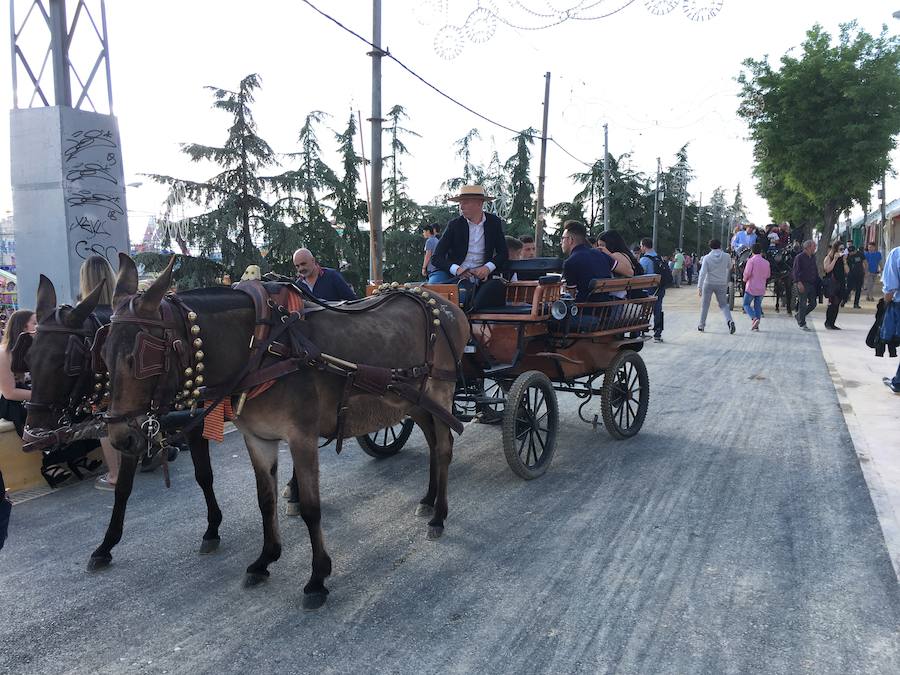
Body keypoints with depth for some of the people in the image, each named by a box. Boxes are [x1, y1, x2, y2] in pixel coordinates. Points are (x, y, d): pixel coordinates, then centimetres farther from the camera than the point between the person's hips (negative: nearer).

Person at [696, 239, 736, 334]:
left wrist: (699, 286, -18)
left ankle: (701, 325, 16)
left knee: (705, 305, 10)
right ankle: (729, 320, -13)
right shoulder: (726, 256, -4)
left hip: (708, 284, -2)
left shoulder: (707, 257, -10)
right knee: (723, 304, 11)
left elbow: (703, 273, -16)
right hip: (721, 284, 2)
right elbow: (729, 267, 15)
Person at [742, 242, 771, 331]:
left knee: (746, 304, 7)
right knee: (758, 306, 12)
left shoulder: (751, 260, -11)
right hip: (761, 288, 5)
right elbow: (768, 275, 14)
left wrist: (745, 279, 3)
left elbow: (747, 273, -17)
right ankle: (756, 325, 9)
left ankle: (754, 318, -16)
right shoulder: (766, 262, 5)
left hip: (751, 287, -5)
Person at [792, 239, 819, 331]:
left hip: (812, 284, 7)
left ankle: (799, 316, 27)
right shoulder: (799, 257, -8)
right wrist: (799, 282, -21)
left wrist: (817, 281, 14)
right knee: (803, 304, -3)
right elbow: (795, 271, -13)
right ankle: (802, 324, 6)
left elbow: (815, 271, 22)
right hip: (803, 284, -7)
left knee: (813, 304, 8)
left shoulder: (812, 258, 15)